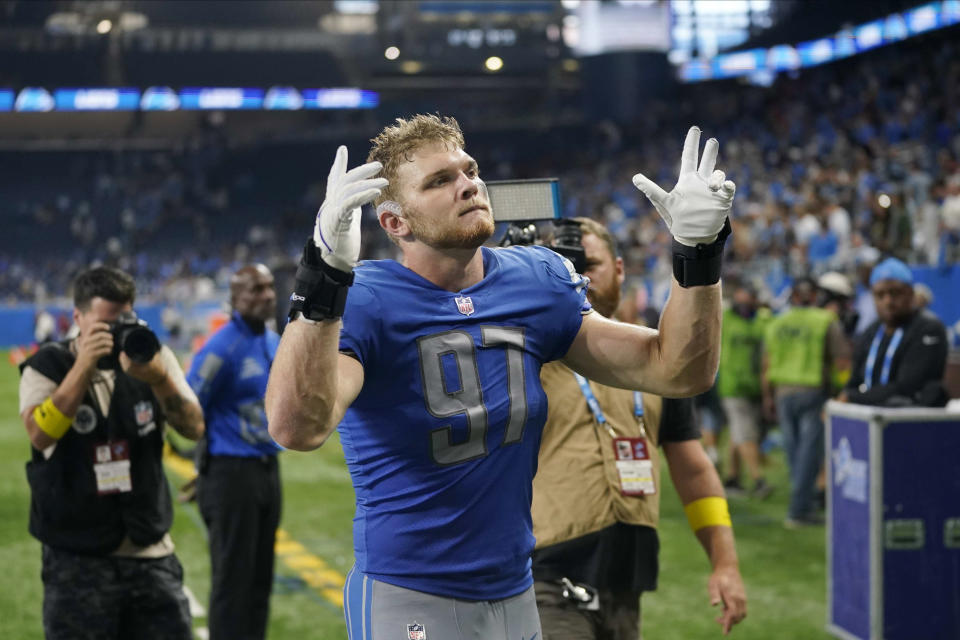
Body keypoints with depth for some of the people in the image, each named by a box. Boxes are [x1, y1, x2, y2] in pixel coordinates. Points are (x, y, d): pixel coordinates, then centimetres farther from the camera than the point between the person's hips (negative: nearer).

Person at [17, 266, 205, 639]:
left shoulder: (151, 356, 5)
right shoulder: (47, 367, -4)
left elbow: (194, 428, -5)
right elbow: (40, 435, -22)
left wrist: (159, 379, -22)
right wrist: (84, 368, -28)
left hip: (151, 554, 3)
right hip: (77, 560, -3)